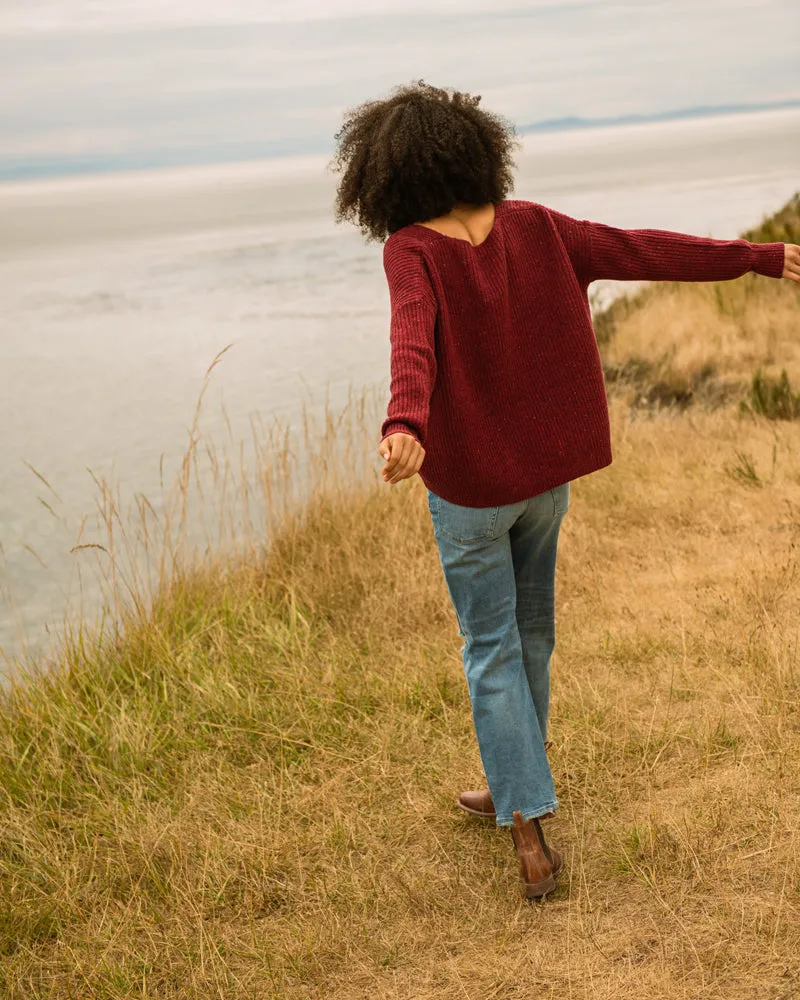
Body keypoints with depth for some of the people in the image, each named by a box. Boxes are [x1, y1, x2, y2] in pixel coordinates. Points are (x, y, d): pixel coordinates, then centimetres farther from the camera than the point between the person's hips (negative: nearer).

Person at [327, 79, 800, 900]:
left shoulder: (412, 252, -16)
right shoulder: (535, 228, -2)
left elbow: (413, 339, -35)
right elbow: (641, 251, 1)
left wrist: (405, 423, -52)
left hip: (469, 486, -5)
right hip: (547, 472, 5)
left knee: (492, 651, 8)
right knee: (530, 633, 20)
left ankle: (529, 829, 8)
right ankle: (514, 787, 37)